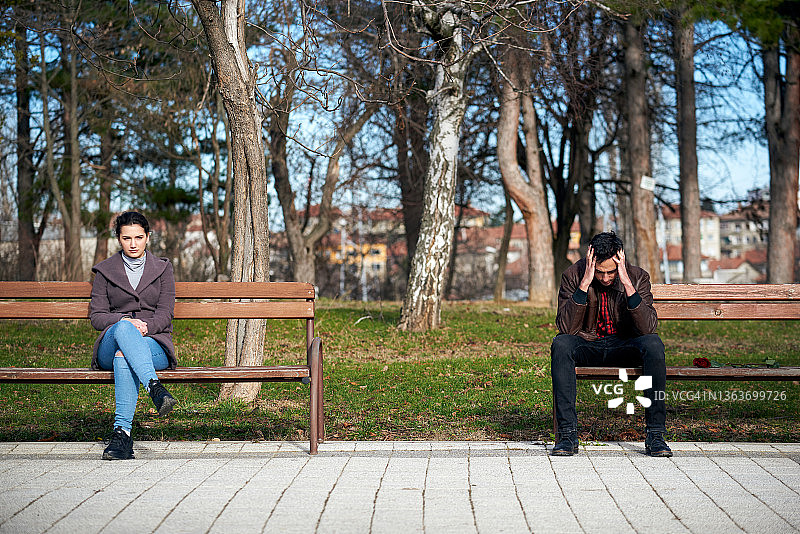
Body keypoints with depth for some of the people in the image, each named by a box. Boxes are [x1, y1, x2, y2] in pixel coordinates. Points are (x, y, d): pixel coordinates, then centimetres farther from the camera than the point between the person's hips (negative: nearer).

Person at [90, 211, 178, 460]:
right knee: (123, 329, -39)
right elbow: (96, 316, 6)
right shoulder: (105, 271, 14)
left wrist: (145, 326, -18)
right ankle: (155, 388, -55)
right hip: (110, 344, 0)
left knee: (123, 357, -38)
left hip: (155, 344, 0)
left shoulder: (163, 269, 14)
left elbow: (165, 314, 4)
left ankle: (122, 432, -47)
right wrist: (125, 321, -15)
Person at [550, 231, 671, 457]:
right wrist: (585, 282, -28)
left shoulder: (637, 277, -9)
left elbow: (648, 328, -21)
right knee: (560, 344, -33)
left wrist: (627, 283, -28)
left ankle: (655, 435, -26)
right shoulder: (573, 275, -11)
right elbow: (566, 328, -21)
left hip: (623, 347, 0)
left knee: (653, 343, -31)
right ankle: (567, 434, -31)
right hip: (586, 346, 0)